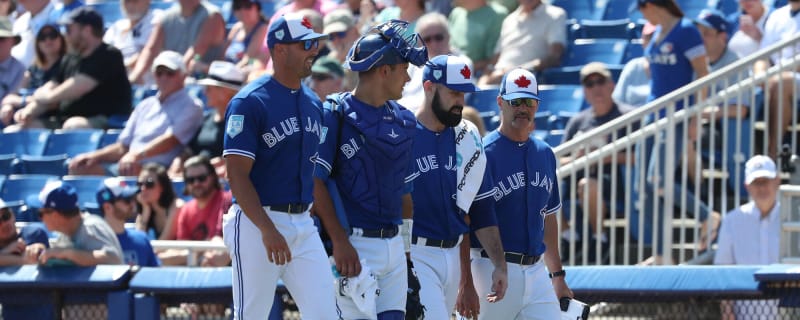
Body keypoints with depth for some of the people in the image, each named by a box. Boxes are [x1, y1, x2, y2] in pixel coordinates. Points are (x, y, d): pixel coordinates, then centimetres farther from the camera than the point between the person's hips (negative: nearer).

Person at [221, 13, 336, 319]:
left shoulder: (312, 102, 13)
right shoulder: (250, 102, -10)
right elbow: (237, 174, -15)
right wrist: (268, 230, -24)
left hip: (303, 223, 7)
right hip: (257, 224, -7)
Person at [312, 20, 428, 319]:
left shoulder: (402, 121, 14)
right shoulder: (335, 114, -7)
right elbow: (315, 182, -12)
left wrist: (408, 249, 16)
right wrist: (340, 242, -18)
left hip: (394, 247, 7)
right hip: (354, 246, -7)